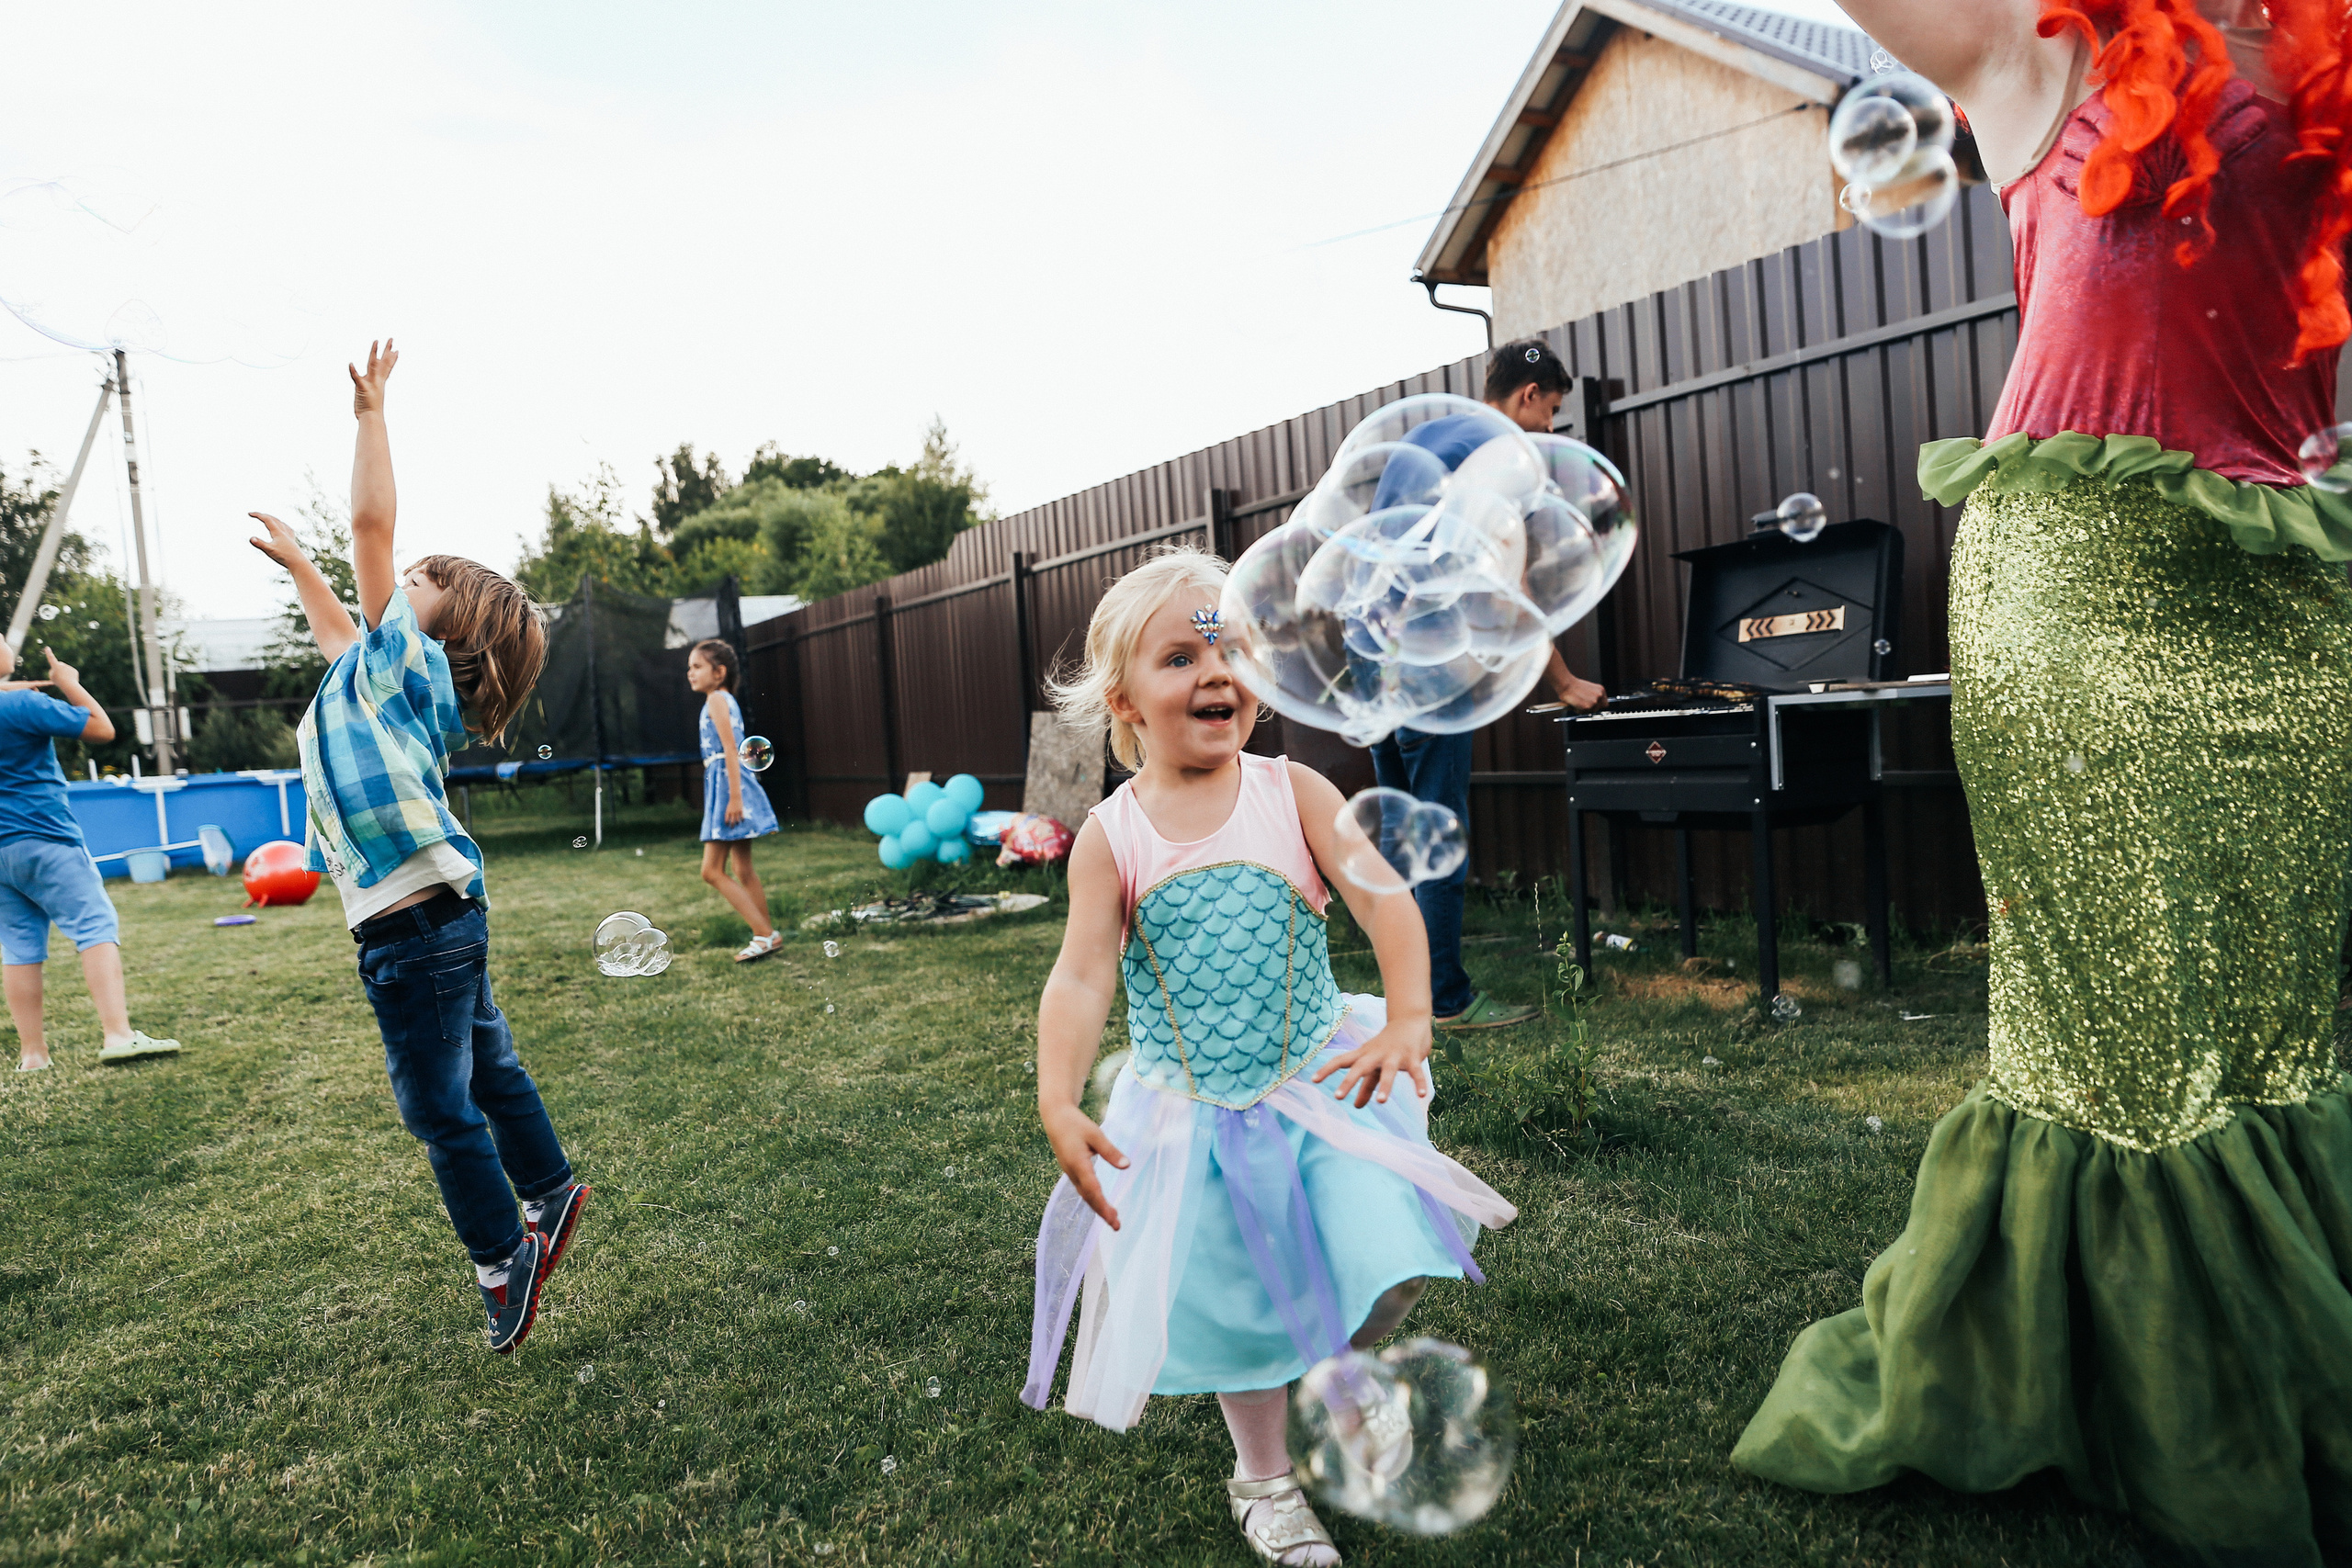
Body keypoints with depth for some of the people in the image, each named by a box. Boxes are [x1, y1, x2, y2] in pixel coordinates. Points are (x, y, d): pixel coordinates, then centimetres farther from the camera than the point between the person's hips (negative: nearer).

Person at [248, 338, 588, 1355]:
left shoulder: (407, 657, -8)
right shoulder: (374, 669, 16)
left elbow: (370, 524, -12)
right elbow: (335, 626, 37)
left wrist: (371, 411, -6)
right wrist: (293, 561, 46)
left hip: (417, 922, -9)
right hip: (437, 919, 9)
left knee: (439, 1105, 0)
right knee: (484, 1070, 20)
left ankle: (504, 1257, 13)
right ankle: (550, 1192, 35)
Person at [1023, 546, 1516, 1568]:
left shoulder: (1292, 793, -7)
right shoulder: (1112, 837, -8)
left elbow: (1382, 896, -16)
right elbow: (1081, 977, -13)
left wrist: (1408, 1018, -31)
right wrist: (1058, 1104, -26)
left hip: (1319, 1082, 0)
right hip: (1192, 1114, 0)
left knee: (1387, 1267, -7)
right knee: (1236, 1300, 10)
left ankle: (1340, 1371, 30)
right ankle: (1263, 1476, 38)